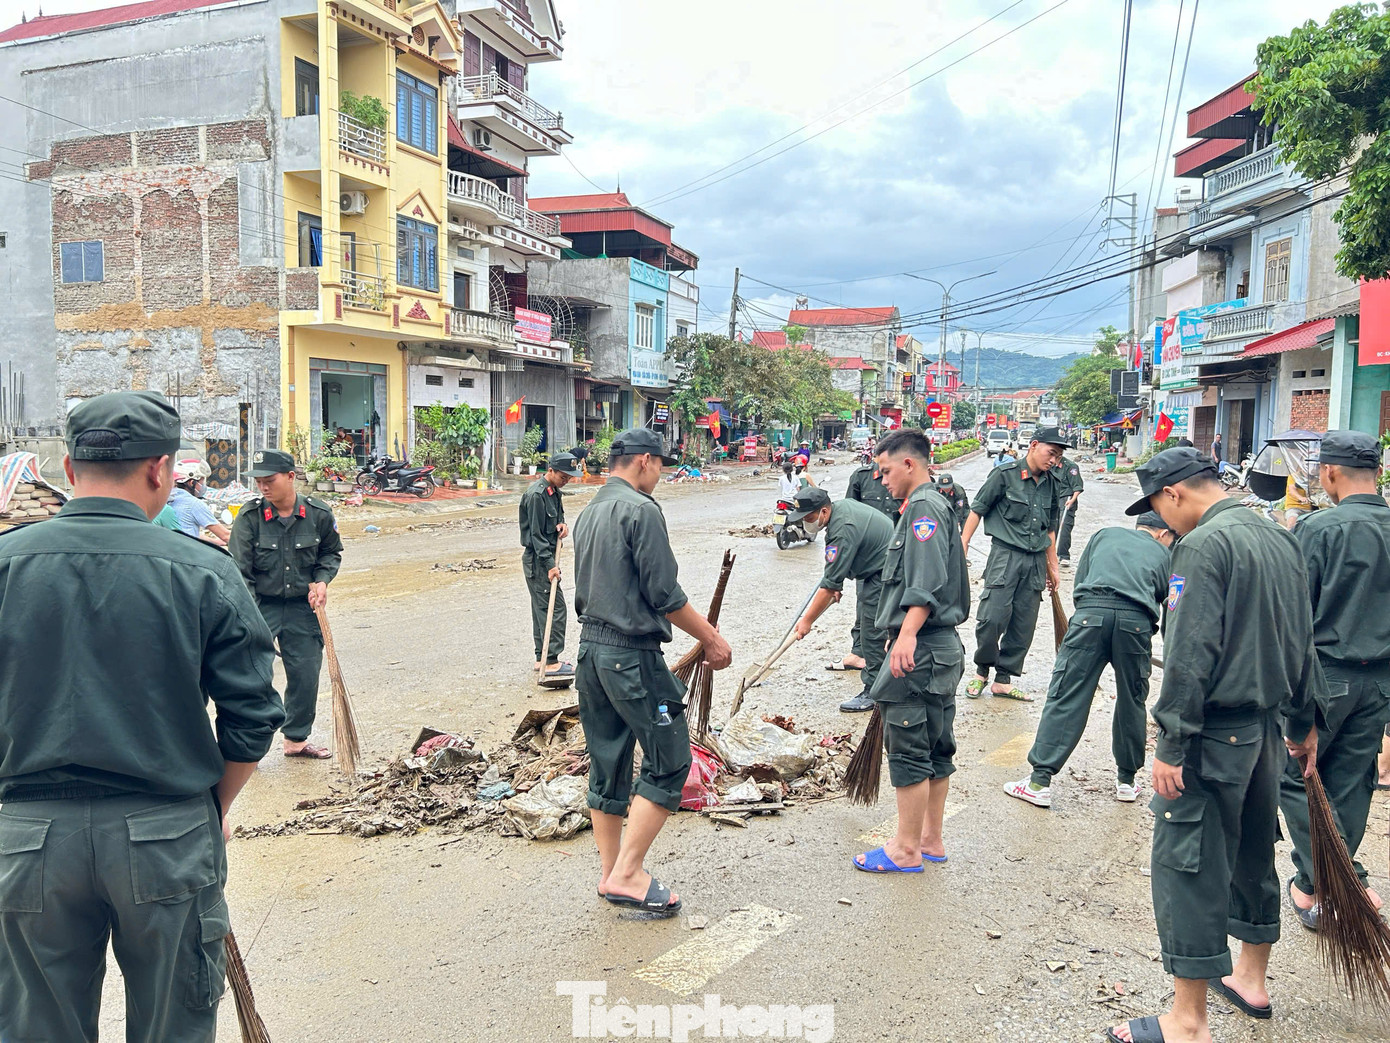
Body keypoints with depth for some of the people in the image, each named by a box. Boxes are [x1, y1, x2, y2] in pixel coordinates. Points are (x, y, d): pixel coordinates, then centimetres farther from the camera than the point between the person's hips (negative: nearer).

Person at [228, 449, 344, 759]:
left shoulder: (319, 514, -5)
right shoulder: (249, 517, -12)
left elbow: (331, 552, 14)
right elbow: (239, 571, -11)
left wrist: (322, 580, -4)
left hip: (302, 607, 3)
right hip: (260, 605, -2)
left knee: (306, 674, 7)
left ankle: (296, 739, 27)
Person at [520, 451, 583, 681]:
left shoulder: (554, 491, 11)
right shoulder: (536, 494, -19)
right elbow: (536, 534, -20)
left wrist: (562, 525, 0)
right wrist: (550, 565, -23)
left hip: (545, 557, 10)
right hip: (537, 559, -10)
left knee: (542, 608, 14)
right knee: (554, 607, -10)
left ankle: (542, 658, 22)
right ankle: (551, 662, -7)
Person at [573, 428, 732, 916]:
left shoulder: (589, 514, 15)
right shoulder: (641, 510, -12)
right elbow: (664, 595, -15)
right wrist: (712, 639, -5)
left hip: (590, 649, 9)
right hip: (632, 655, -9)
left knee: (607, 767, 14)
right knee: (668, 763, 0)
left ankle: (612, 873, 22)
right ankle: (627, 874, 0)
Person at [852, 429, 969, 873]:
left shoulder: (924, 506, -13)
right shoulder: (937, 504, 20)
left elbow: (927, 581, -26)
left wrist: (908, 634, -34)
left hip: (920, 650, -11)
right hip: (944, 647, 11)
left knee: (908, 752, -2)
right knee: (937, 749, 15)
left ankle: (906, 849, 6)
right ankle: (931, 840, 25)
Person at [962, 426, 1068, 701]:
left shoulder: (1053, 485, 11)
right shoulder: (1004, 475, -5)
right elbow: (977, 510, -1)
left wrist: (1052, 566, 22)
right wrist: (962, 545, -6)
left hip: (1036, 560, 5)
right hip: (1005, 554, -5)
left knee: (1024, 625, 5)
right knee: (993, 617, -13)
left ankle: (1003, 680, 15)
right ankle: (982, 670, 10)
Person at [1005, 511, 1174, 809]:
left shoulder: (1105, 535, 29)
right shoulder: (1163, 555, 28)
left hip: (1091, 613, 0)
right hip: (1136, 621, 1)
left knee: (1065, 697, -1)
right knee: (1131, 703, 18)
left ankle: (1040, 782, -2)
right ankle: (1127, 781, 31)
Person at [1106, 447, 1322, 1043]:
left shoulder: (1203, 546, -16)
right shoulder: (1279, 538, 12)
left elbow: (1190, 654, -22)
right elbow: (1302, 636, 19)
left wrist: (1172, 744, -19)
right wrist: (1303, 721, 26)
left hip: (1215, 733, -9)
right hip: (1269, 725, 10)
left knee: (1186, 865, -3)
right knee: (1252, 851, 21)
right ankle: (1251, 978, 38)